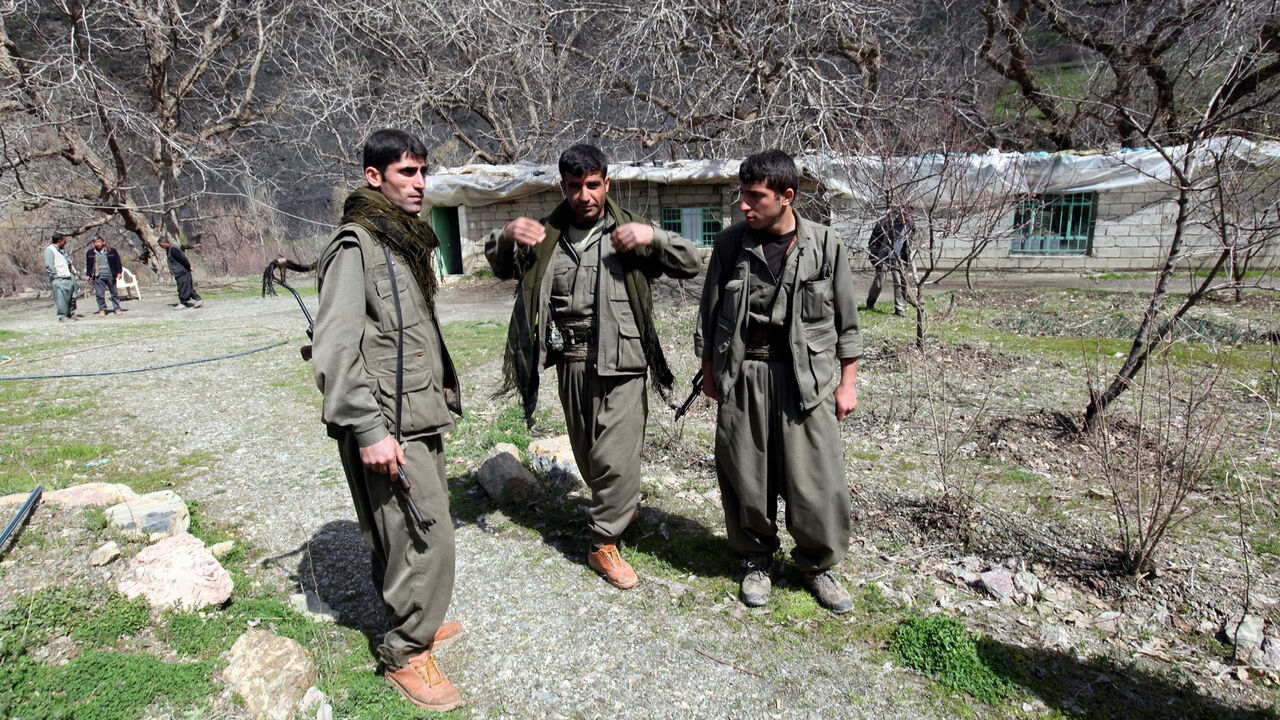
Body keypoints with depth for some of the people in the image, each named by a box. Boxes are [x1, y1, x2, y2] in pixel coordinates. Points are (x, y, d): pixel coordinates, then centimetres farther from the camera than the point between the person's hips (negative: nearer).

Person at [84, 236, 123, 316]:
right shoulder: (90, 252, 8)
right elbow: (88, 264, 15)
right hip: (98, 276, 1)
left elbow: (118, 262, 6)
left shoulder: (111, 251, 2)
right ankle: (102, 309, 8)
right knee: (99, 294, -2)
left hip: (110, 275, -1)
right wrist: (88, 275, 11)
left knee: (114, 292, 7)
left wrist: (119, 272, 0)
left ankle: (117, 308, 15)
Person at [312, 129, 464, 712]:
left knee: (415, 533, 18)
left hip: (420, 419, 9)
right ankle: (405, 654, 14)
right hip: (389, 428, -9)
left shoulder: (407, 241, 17)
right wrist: (369, 430, -23)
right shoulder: (356, 245, -13)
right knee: (427, 538, -5)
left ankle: (416, 622, 37)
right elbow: (335, 349, -20)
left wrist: (442, 388, 21)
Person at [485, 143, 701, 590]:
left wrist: (654, 236, -19)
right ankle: (620, 506, 41)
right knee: (585, 452, 16)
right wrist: (506, 236, -2)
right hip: (570, 361, 4)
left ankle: (605, 542, 11)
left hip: (619, 360, -4)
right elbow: (501, 268, 20)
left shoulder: (627, 232, 2)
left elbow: (692, 265, -1)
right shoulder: (548, 235, 10)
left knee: (615, 455, -7)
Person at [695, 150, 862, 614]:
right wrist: (709, 370, 10)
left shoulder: (825, 245, -1)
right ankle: (756, 559, 30)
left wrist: (847, 380, 5)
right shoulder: (731, 242, 2)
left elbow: (846, 319, 6)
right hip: (742, 375, 1)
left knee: (816, 478, 2)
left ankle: (817, 563, 26)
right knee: (745, 474, 8)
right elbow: (709, 310, 9)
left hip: (808, 376, -1)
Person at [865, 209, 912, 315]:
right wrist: (873, 256, -8)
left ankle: (900, 309, 2)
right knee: (878, 283, 4)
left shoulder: (908, 225, 3)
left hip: (898, 259, 4)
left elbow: (908, 244, 17)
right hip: (883, 258, -4)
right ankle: (870, 302, 30)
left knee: (900, 283, -4)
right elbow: (874, 239, -7)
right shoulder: (886, 222, -12)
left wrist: (907, 258, 14)